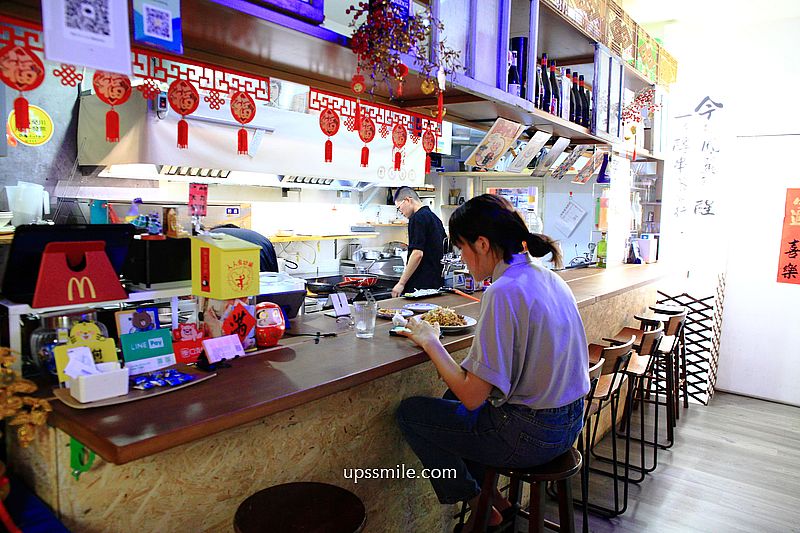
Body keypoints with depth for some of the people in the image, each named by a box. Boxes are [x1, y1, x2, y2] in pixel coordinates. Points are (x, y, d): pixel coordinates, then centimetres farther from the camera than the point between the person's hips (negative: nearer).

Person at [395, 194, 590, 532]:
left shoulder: (503, 292, -25)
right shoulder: (549, 278, 2)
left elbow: (472, 396, -24)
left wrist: (430, 342, -12)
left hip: (530, 434, -9)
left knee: (409, 412, 5)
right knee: (451, 398, 26)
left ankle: (480, 506, 18)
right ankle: (490, 494, 27)